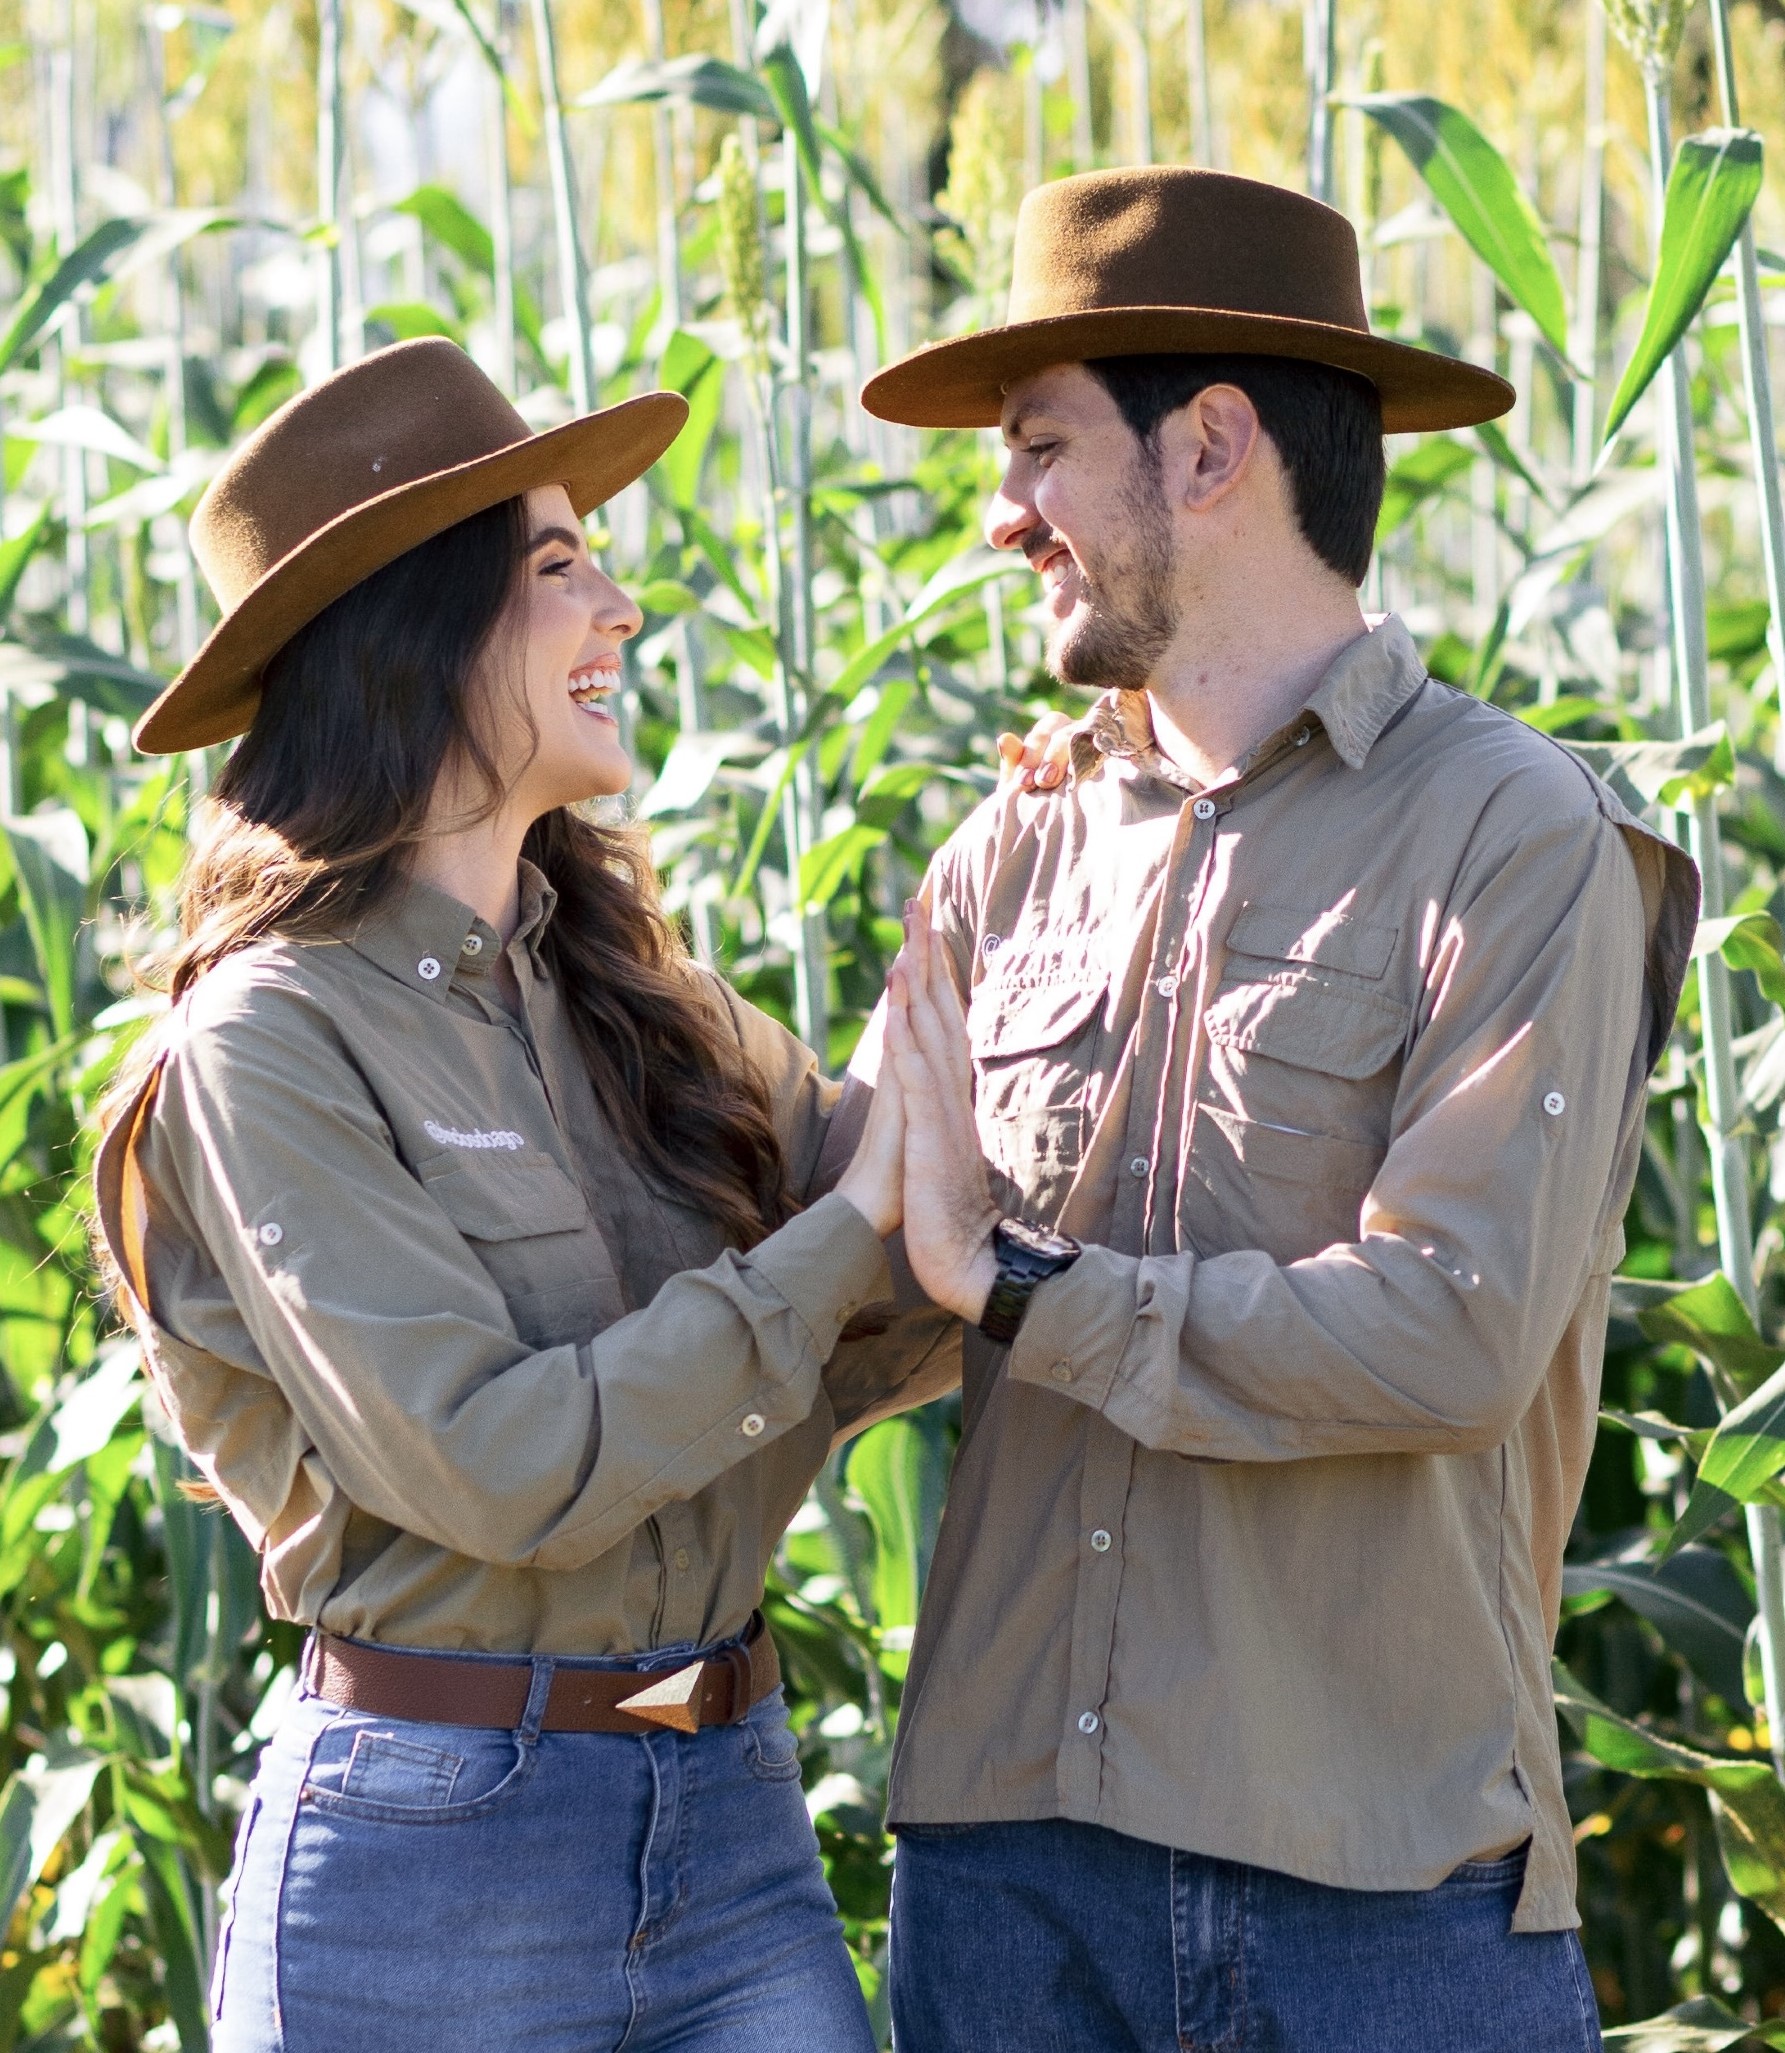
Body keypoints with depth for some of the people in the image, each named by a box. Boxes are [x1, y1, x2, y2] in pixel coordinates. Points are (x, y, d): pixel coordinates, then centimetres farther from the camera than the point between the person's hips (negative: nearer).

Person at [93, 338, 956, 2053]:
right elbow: (495, 1469, -18)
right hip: (429, 1849, -5)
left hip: (733, 1826, 6)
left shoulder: (635, 999, 10)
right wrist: (847, 1235, -15)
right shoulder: (274, 1042, -10)